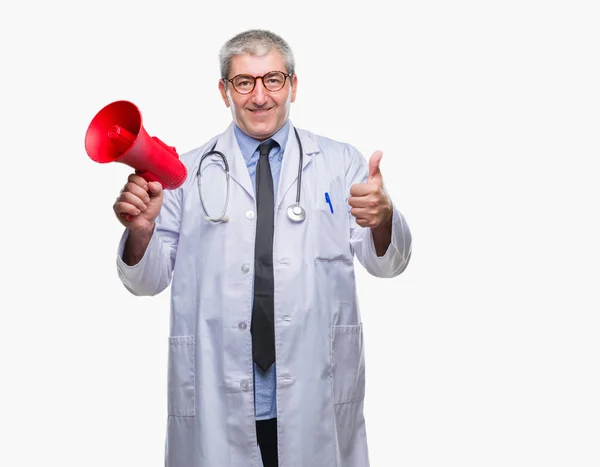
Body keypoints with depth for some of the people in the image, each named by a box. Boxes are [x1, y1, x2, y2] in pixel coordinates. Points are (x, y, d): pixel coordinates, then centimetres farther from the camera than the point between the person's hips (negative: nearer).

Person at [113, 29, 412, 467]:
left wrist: (383, 220, -23)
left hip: (317, 397, 1)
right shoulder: (188, 173, 5)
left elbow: (387, 263, 0)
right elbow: (148, 280, 4)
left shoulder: (341, 163, 6)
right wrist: (141, 231, -17)